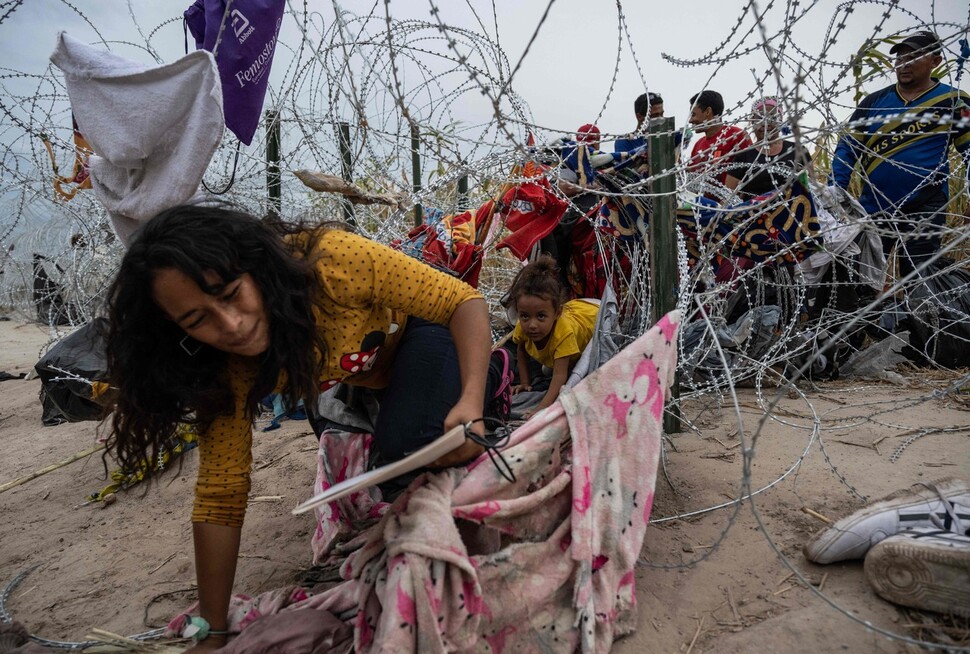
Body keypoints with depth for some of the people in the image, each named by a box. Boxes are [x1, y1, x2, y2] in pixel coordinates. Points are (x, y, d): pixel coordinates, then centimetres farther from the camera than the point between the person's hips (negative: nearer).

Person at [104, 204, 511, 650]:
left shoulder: (332, 262, -40)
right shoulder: (227, 368, -26)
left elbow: (463, 301, -32)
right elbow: (221, 494, -22)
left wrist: (471, 401, -47)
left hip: (426, 328, -4)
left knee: (407, 440, -27)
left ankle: (491, 376, 0)